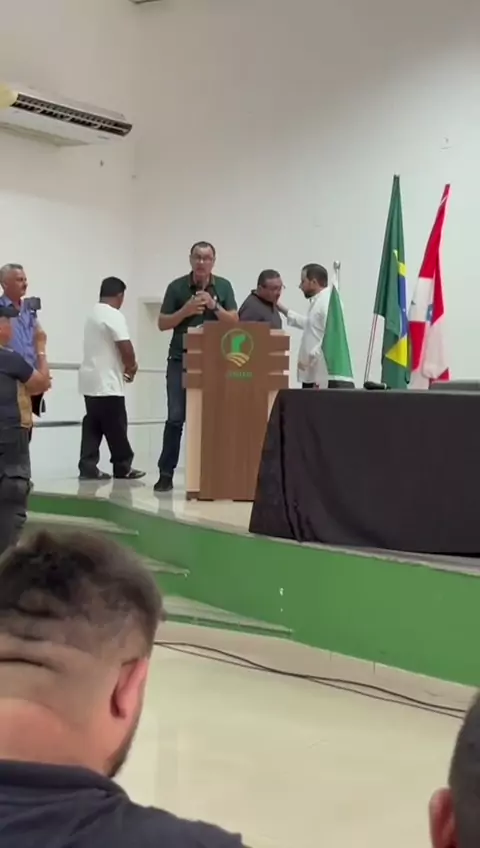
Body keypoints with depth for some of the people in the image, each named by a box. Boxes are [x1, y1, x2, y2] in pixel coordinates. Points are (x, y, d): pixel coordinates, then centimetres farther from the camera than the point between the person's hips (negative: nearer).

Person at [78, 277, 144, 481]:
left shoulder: (93, 314, 17)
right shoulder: (114, 315, -13)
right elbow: (125, 347, -20)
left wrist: (123, 366, 13)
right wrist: (131, 367, -2)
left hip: (91, 380, 9)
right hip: (107, 383, -9)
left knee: (92, 426, 6)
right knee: (115, 427, -1)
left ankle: (88, 467, 1)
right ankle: (123, 468, 6)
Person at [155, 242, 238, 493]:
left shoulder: (223, 286, 4)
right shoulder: (177, 286, -1)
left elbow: (234, 322, 0)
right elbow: (162, 324, 0)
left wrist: (214, 306, -14)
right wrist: (186, 310, -15)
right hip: (180, 361, -1)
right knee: (175, 417, -6)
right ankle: (166, 473, 0)